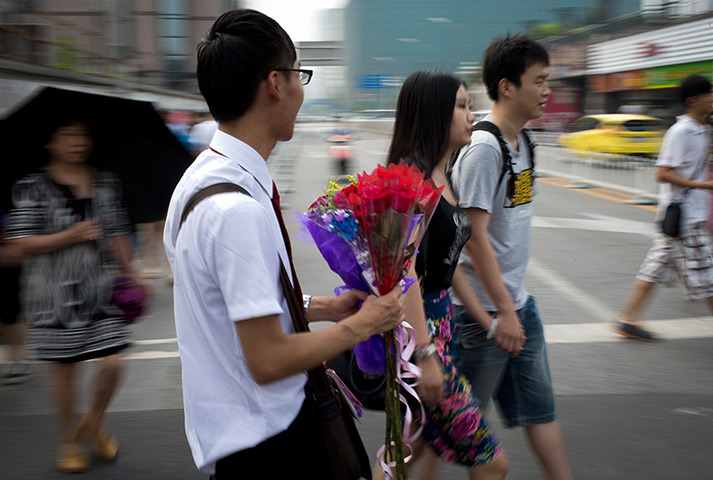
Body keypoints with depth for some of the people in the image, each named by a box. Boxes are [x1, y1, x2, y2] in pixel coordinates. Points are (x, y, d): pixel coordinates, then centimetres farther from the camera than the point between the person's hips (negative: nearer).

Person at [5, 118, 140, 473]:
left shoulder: (106, 183, 8)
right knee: (65, 368, 7)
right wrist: (70, 236, -18)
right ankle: (68, 441, 28)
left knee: (112, 363, -3)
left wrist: (130, 275, 11)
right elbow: (21, 243, -9)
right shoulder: (32, 187, -5)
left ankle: (94, 423, 26)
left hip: (101, 288, 3)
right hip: (57, 293, -3)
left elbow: (118, 234, 13)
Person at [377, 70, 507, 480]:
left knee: (415, 440, 19)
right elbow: (406, 270, -24)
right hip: (415, 324, -10)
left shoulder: (442, 177, 12)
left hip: (440, 313, 10)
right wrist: (425, 356, -25)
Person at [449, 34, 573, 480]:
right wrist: (502, 312, -21)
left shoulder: (522, 141, 9)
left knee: (539, 405, 17)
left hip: (519, 301, 9)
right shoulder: (483, 148, -19)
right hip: (484, 308, -9)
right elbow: (474, 236, -22)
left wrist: (514, 304, 18)